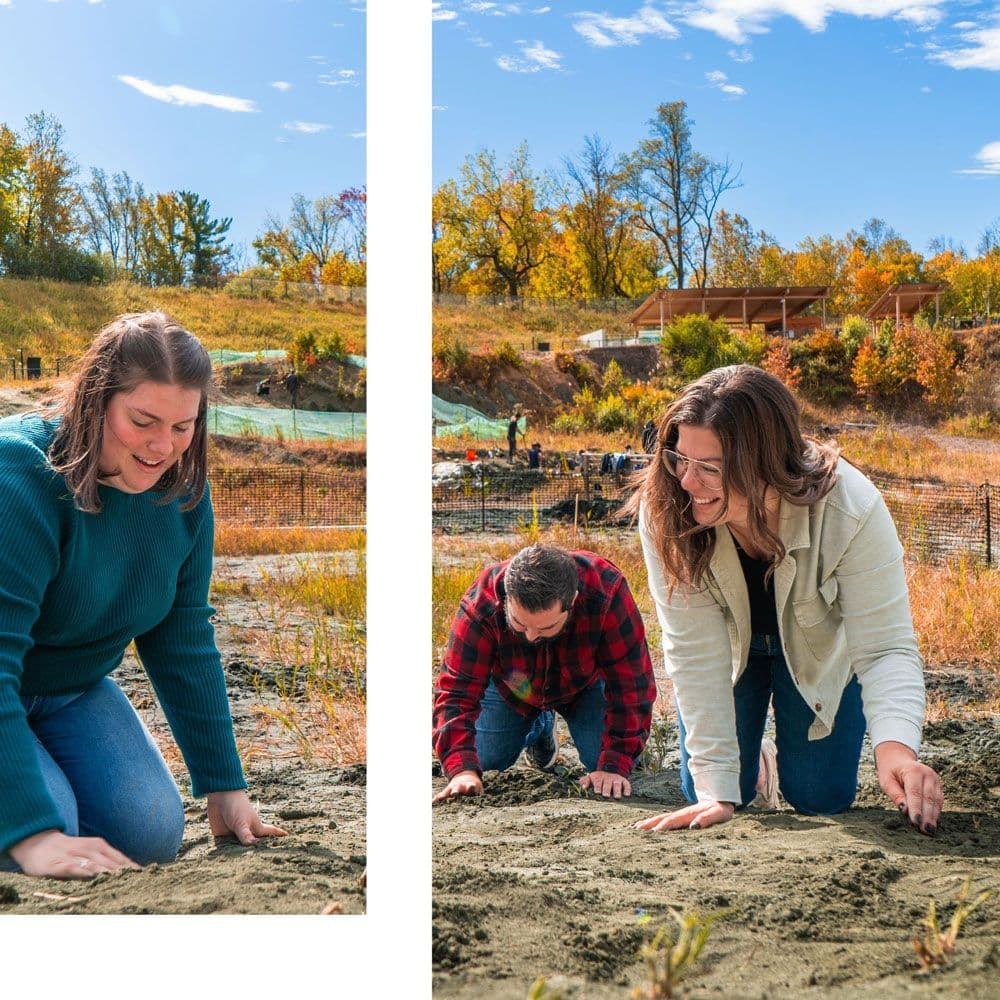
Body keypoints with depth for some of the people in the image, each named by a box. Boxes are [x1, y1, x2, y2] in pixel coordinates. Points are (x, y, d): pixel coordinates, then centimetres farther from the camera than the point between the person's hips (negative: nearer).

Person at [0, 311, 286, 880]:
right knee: (48, 831, -27)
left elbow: (184, 638, 0)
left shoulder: (181, 487, -8)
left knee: (153, 835, -11)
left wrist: (224, 787, 0)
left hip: (73, 692, 6)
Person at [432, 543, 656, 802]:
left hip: (586, 685, -1)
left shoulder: (608, 594, -42)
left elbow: (630, 687, -35)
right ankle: (540, 726, 28)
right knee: (486, 761, -3)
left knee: (602, 760, -16)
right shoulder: (481, 603, -40)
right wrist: (463, 769, -51)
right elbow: (456, 691, -37)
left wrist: (614, 767, -41)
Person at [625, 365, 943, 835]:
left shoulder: (850, 511, -38)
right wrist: (716, 790, -34)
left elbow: (886, 648, -36)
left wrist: (896, 745, -56)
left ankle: (790, 762, 35)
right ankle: (749, 764, 35)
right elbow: (696, 652, -31)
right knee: (704, 796, 0)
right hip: (732, 644, 1)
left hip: (823, 649, 0)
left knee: (820, 800, 0)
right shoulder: (665, 512, -35)